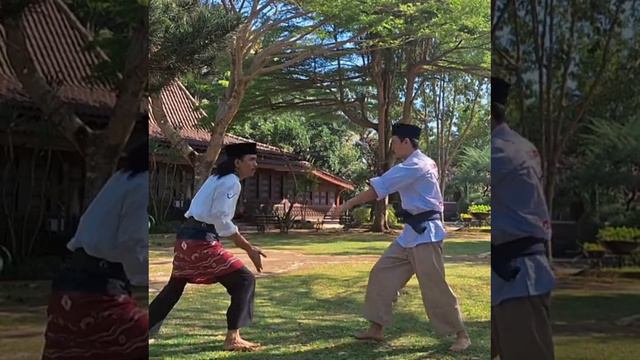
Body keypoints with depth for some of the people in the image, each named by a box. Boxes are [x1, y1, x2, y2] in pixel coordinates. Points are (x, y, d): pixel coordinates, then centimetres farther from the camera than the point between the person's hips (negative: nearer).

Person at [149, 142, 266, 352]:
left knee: (174, 287, 23)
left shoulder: (218, 178, 19)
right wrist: (248, 248, -16)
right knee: (244, 281, -6)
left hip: (186, 238, 10)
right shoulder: (232, 182, -11)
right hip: (201, 241, -10)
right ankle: (232, 338, -5)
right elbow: (221, 219, -18)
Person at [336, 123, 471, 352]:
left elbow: (379, 188, -19)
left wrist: (349, 204, -15)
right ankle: (376, 329, 13)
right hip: (413, 232, 10)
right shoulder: (422, 163, 15)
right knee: (382, 274, 6)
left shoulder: (415, 166, -17)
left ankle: (461, 335, 10)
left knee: (435, 287, -5)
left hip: (425, 234, -10)